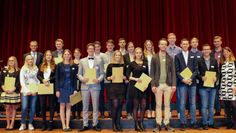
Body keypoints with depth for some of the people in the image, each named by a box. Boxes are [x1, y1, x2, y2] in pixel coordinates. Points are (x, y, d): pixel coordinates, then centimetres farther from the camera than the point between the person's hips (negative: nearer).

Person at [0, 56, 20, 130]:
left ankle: (12, 124, 9)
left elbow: (19, 82, -6)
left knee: (13, 108, 3)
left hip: (15, 92, -2)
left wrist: (13, 89, -17)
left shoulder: (18, 71, 0)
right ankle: (8, 124, 12)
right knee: (7, 108, 4)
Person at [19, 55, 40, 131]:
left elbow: (38, 79, 4)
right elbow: (21, 81, -1)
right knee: (24, 107, -9)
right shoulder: (23, 69, 4)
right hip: (25, 91, -1)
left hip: (34, 91, 1)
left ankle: (30, 124, 13)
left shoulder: (36, 68, 7)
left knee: (33, 108, 2)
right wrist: (27, 90, -10)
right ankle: (23, 124, 7)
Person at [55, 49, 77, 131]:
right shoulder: (59, 65, 1)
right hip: (62, 88, -1)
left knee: (69, 106, 5)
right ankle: (63, 126, 9)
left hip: (70, 88, 1)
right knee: (62, 106, 3)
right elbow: (57, 78, -1)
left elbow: (75, 78, 4)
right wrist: (57, 90, -7)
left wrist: (75, 89, -4)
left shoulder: (73, 66, 5)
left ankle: (67, 125, 11)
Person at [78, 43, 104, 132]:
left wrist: (99, 80, -14)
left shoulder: (99, 61, 6)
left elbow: (102, 73, 4)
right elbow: (79, 74, 8)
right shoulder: (82, 61, 9)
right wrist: (82, 79, -12)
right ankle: (85, 125, 15)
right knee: (85, 107, 6)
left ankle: (95, 124, 16)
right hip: (85, 86, 1)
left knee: (95, 106, 5)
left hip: (95, 86, -1)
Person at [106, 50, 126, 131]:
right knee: (115, 105, -8)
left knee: (120, 106, 5)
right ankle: (113, 123, 8)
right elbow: (107, 77, 1)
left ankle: (118, 123, 16)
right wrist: (111, 77, -18)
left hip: (121, 87, 3)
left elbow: (126, 77, 10)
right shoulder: (110, 65, 2)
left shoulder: (123, 66, 9)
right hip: (113, 87, -3)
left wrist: (124, 77, -10)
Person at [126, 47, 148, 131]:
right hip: (134, 86, -3)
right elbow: (127, 75, -5)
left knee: (143, 105, 2)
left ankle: (141, 122, 19)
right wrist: (135, 79, -17)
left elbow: (147, 75, 13)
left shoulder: (145, 64, 10)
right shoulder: (132, 64, -1)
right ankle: (136, 124, 13)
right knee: (136, 105, 3)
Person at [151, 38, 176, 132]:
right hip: (158, 84, -1)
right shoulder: (154, 58, 4)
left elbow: (173, 72, 6)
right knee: (158, 105, 4)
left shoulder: (170, 58, 8)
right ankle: (158, 124, 12)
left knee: (167, 105, 6)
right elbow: (152, 73, 1)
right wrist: (153, 85, -7)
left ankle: (167, 124, 15)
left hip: (168, 84, 1)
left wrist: (174, 84, -3)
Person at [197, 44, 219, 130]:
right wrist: (201, 77, -20)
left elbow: (217, 72, 10)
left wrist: (216, 77, -10)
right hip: (203, 86, -3)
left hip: (212, 86, 3)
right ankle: (205, 123, 12)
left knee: (211, 106, 11)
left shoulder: (214, 61, 9)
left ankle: (211, 122, 22)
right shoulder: (199, 61, -1)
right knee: (204, 106, 1)